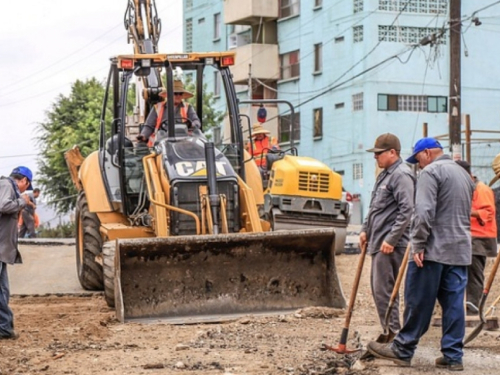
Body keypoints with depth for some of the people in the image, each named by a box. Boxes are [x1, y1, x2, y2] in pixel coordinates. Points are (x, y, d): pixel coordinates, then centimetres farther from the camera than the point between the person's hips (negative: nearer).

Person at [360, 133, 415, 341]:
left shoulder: (401, 175, -13)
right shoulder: (384, 174, 19)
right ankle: (389, 333, 20)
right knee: (377, 288, 13)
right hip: (378, 242, 11)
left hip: (390, 245, -11)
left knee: (383, 289, -10)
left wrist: (391, 239, -23)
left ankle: (392, 334, -4)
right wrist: (365, 229, 19)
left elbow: (406, 211, -21)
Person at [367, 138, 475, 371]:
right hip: (460, 251, 8)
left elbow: (424, 211, -18)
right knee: (454, 303, 5)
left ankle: (402, 350, 6)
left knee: (418, 302, -1)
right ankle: (453, 356, 5)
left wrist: (418, 244, -17)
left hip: (433, 249, -8)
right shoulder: (464, 174, 20)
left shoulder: (431, 172, -8)